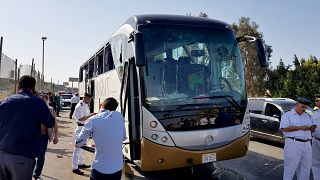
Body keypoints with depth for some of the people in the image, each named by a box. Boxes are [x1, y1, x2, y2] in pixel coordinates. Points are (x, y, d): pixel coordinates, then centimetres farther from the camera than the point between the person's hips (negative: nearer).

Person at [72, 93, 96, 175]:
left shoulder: (86, 106, 11)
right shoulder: (79, 106, -17)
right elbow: (81, 118, -25)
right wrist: (91, 115, -27)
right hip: (81, 128, -10)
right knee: (78, 147, -4)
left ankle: (80, 163, 33)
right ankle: (75, 168, 4)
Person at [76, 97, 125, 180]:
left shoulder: (94, 120, -9)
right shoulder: (119, 116, -1)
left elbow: (78, 142, 2)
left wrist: (78, 144, 23)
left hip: (100, 169, -3)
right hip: (118, 168, 3)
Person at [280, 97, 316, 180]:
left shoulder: (307, 116, 20)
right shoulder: (287, 115, 1)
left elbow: (311, 128, 22)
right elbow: (284, 128, -13)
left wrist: (311, 128, -2)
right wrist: (300, 128, -15)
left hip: (307, 145, 6)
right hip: (293, 144, -6)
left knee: (305, 168, 11)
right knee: (290, 168, -2)